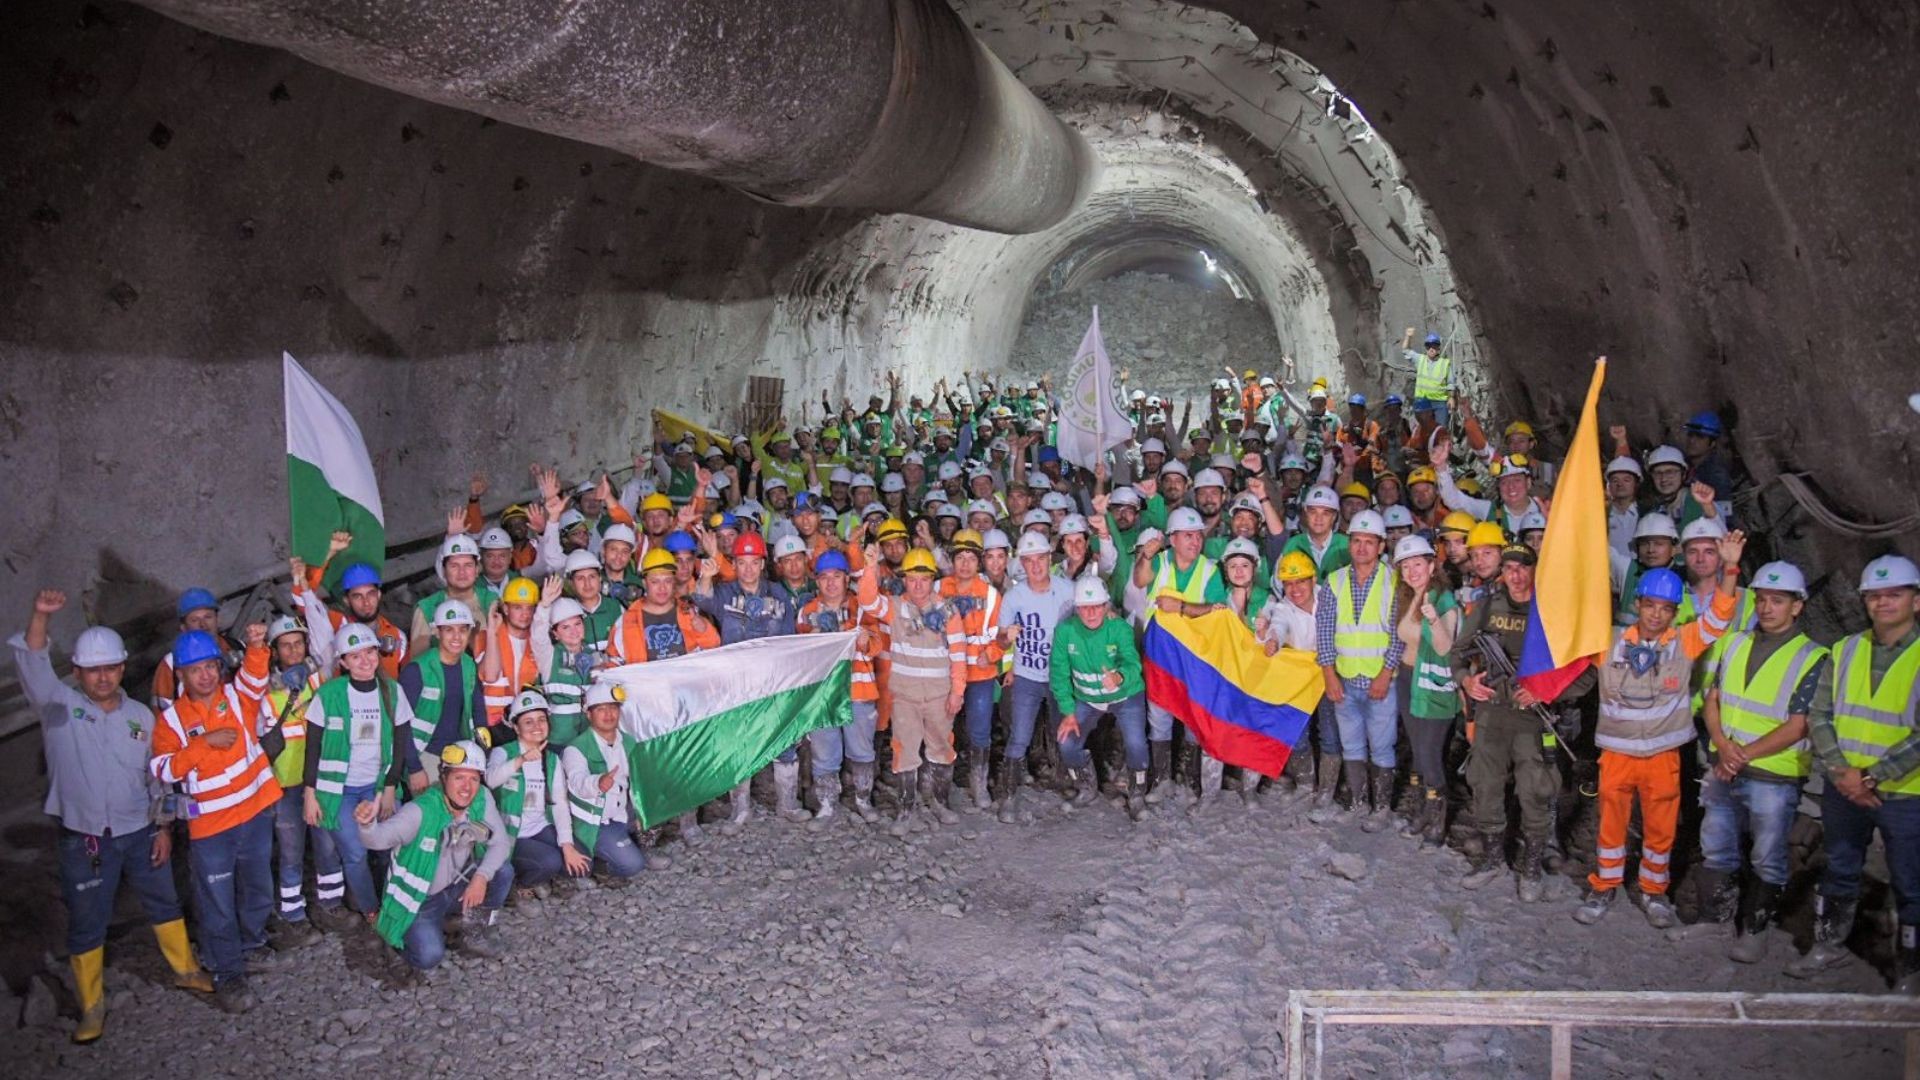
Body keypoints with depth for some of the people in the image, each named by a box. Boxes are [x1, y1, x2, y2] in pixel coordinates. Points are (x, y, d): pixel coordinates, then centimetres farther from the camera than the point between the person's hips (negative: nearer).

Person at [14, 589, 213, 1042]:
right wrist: (40, 617, -41)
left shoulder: (141, 715, 1)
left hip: (140, 832, 3)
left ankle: (185, 969, 37)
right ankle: (92, 1007, 23)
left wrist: (163, 826, 5)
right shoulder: (59, 707, -7)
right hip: (84, 840, -2)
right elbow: (32, 668, -26)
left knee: (163, 904, 17)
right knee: (86, 924, 8)